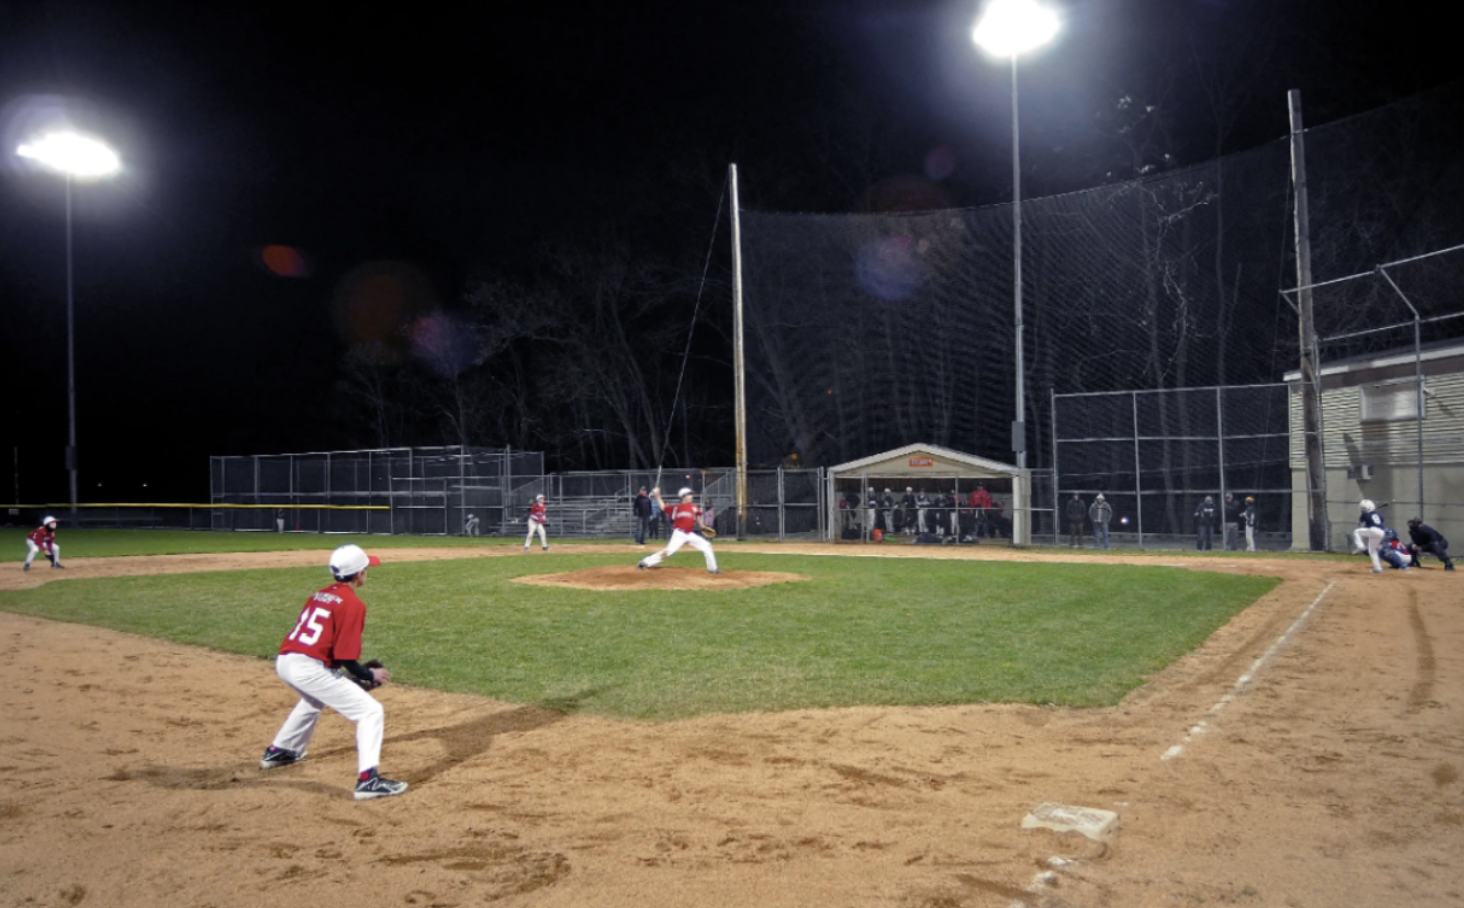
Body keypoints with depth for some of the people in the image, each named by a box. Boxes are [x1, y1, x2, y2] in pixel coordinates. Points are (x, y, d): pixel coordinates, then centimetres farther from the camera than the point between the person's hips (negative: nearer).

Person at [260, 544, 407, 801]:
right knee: (371, 711, -5)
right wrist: (370, 676, 4)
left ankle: (278, 751, 53)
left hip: (283, 661, 9)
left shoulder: (320, 595, 18)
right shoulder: (352, 603, -7)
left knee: (314, 699, 41)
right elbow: (345, 656, -14)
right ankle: (368, 779, -16)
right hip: (310, 669, -9)